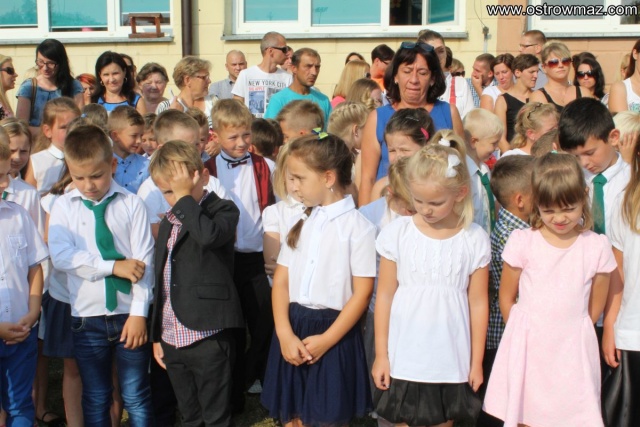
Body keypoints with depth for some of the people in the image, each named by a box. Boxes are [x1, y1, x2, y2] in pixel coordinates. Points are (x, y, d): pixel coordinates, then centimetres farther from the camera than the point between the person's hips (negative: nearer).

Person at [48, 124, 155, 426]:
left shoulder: (131, 204, -4)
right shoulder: (63, 206, 0)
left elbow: (144, 261, -7)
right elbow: (60, 256, -12)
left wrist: (139, 313, -12)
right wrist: (114, 266, -17)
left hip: (129, 314, -1)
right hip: (87, 316, 2)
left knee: (136, 398, 8)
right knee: (95, 399, 15)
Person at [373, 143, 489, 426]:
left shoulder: (474, 240, -5)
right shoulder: (397, 233, -5)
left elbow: (478, 302, 1)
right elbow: (385, 296, -1)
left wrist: (476, 361, 4)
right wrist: (381, 355, 1)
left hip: (451, 362, 0)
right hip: (404, 360, 0)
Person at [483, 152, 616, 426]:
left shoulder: (597, 247, -1)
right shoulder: (522, 242, -4)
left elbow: (595, 307, 8)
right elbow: (506, 298, 3)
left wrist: (570, 333, 8)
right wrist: (523, 334, 7)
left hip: (572, 351, 0)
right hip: (528, 349, 0)